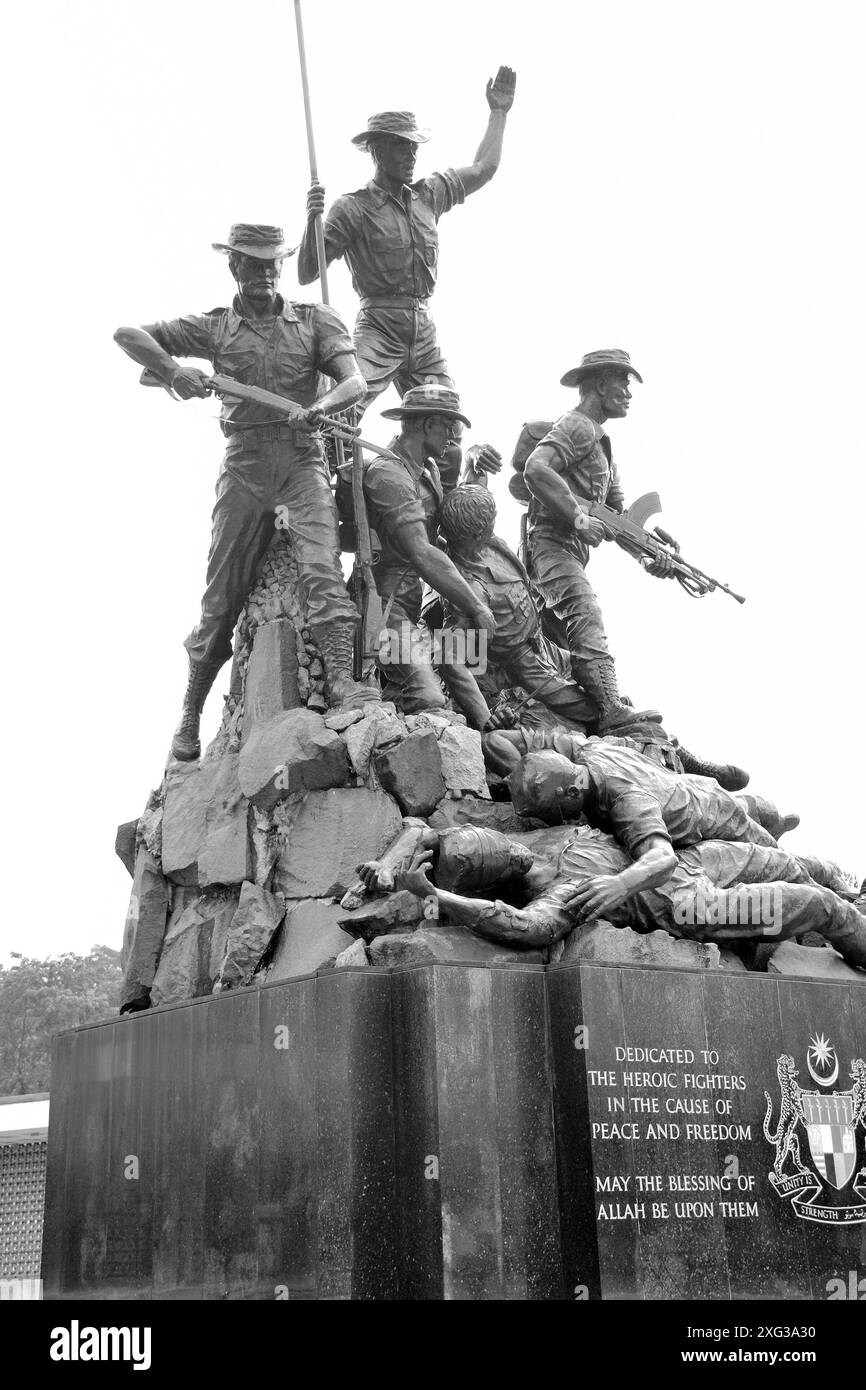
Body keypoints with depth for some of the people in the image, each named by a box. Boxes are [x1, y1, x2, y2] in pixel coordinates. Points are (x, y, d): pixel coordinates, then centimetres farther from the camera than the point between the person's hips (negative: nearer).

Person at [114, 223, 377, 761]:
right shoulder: (215, 328, 11)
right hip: (244, 462, 1)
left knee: (321, 564, -23)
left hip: (302, 458, -1)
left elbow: (355, 381, -3)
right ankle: (191, 711, 15)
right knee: (222, 593, 3)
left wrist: (321, 406, -26)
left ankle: (341, 677, -33)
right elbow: (127, 334, 8)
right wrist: (173, 370, -12)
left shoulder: (315, 319, 10)